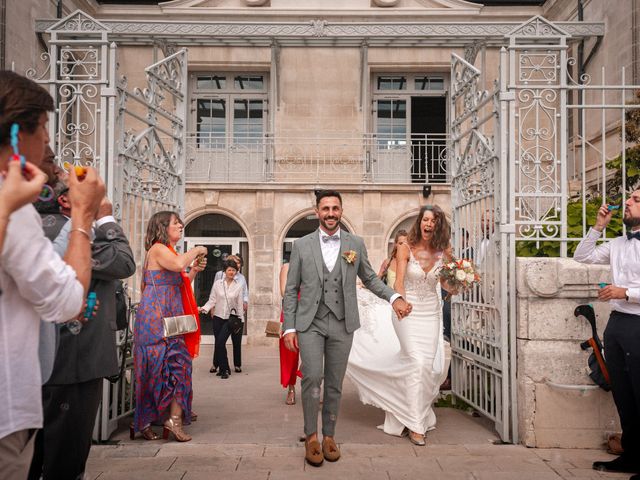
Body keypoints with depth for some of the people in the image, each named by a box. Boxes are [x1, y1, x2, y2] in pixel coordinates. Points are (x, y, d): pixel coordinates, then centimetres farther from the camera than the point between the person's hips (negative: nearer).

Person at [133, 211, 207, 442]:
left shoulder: (168, 251, 21)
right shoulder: (158, 249, -9)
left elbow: (179, 284, 23)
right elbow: (178, 265, -30)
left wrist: (195, 270, 11)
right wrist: (196, 250, -13)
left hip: (168, 319, 9)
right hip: (157, 318, -9)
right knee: (175, 364, -11)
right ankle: (174, 418, -8)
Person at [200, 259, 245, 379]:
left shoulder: (239, 285, -1)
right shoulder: (217, 283, 1)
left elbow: (239, 304, 2)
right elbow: (212, 300, 1)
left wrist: (239, 319, 2)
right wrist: (204, 308, -15)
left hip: (231, 318, -2)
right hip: (218, 317, 2)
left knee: (220, 342, -15)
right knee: (219, 343, 5)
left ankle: (223, 369, -1)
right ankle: (224, 369, 20)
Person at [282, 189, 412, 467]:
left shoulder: (356, 244, 5)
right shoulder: (302, 245, 1)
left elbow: (369, 278, 15)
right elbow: (291, 290, 3)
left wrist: (394, 297, -1)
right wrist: (289, 328, -3)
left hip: (342, 324, 2)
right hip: (310, 323, -1)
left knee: (335, 384, 9)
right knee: (312, 378, -13)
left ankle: (328, 436, 26)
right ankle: (311, 436, 7)